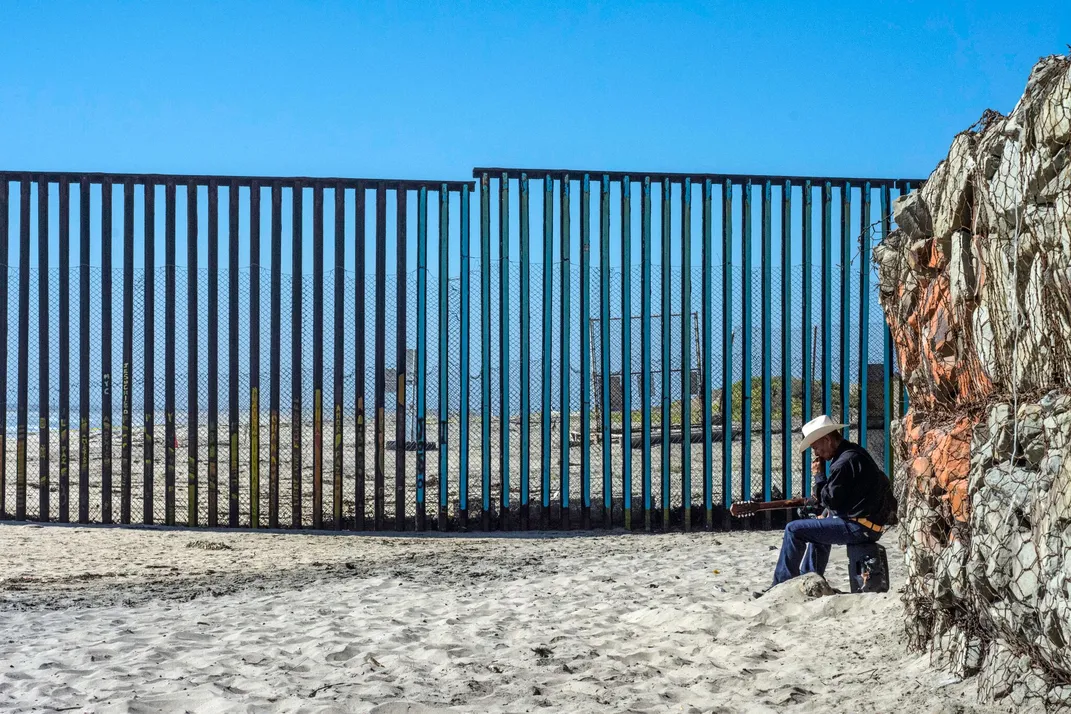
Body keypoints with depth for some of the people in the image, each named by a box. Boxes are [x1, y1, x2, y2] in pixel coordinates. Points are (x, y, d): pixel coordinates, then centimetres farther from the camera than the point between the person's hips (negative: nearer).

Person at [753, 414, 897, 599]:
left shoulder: (845, 462, -18)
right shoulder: (854, 452, 14)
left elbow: (830, 500, -16)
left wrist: (819, 475, -5)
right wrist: (815, 500, 18)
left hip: (859, 527, -11)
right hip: (870, 523, 11)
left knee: (793, 530, -10)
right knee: (817, 527, 33)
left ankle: (781, 586, -3)